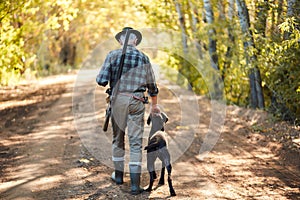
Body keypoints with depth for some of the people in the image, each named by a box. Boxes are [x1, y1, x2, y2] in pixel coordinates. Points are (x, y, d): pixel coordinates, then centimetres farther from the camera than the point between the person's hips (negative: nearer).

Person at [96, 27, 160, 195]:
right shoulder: (143, 58, 6)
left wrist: (108, 81, 17)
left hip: (118, 99, 0)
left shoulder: (113, 55, -2)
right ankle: (135, 183, -5)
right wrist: (154, 105, 29)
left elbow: (101, 80, -8)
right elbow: (152, 85, 14)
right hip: (136, 101, 0)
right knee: (136, 142, 0)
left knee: (118, 138, 17)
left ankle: (119, 175, 29)